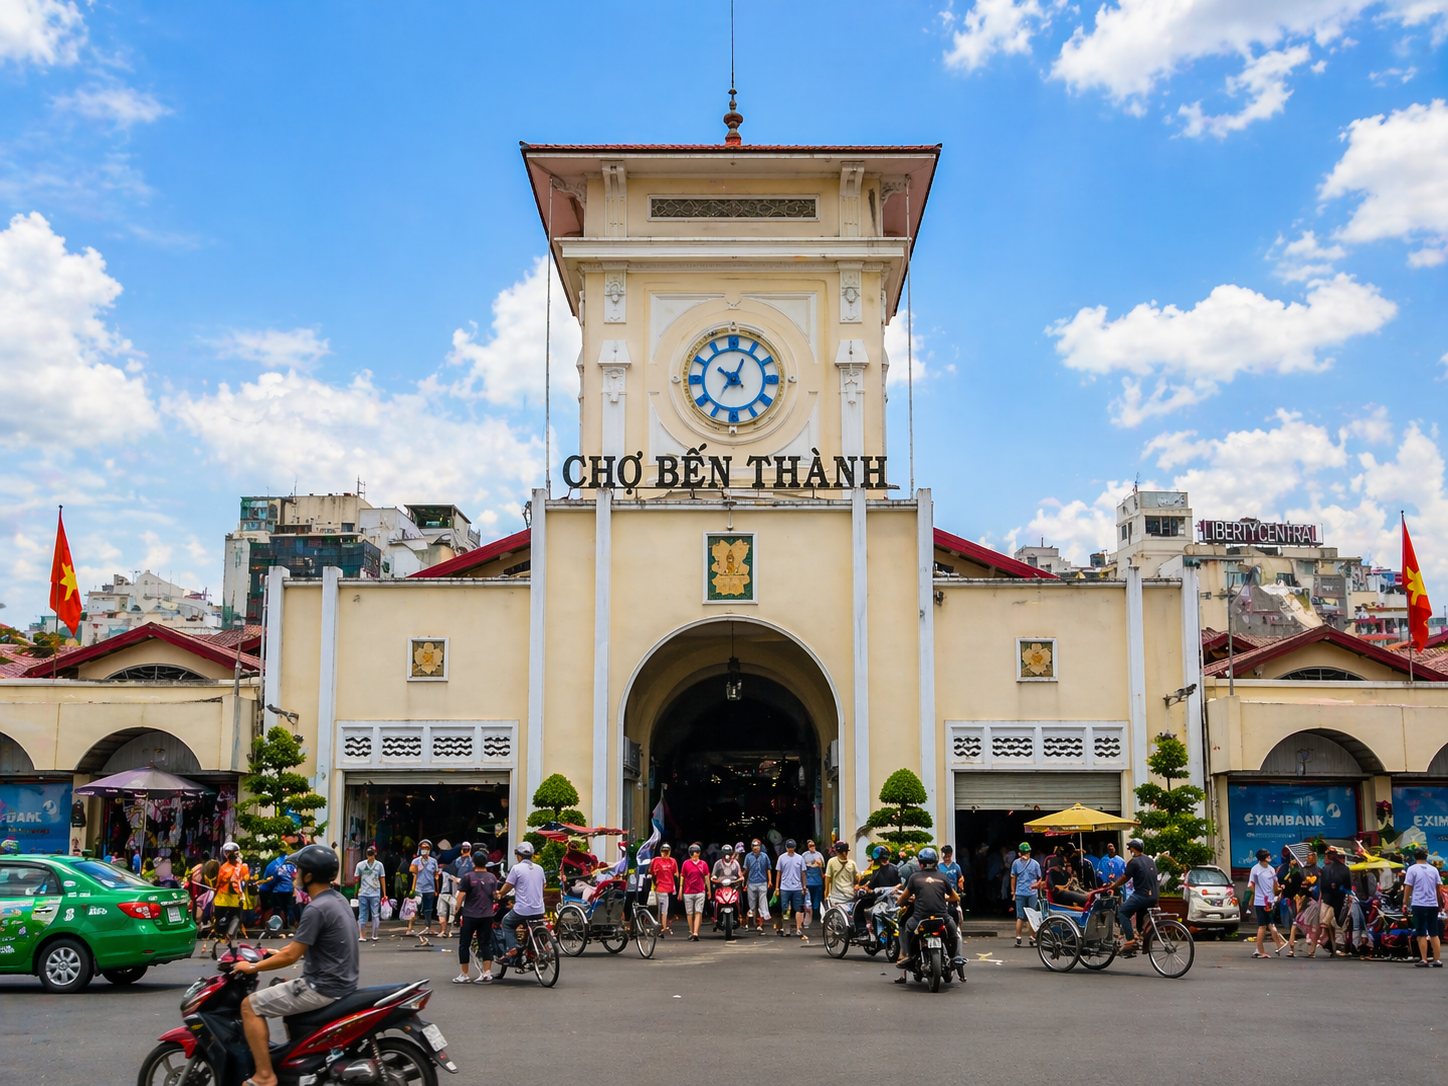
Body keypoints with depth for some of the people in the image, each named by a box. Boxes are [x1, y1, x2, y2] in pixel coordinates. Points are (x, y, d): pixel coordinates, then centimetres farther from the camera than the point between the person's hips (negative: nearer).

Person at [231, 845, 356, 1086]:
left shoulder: (316, 909, -21)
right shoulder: (338, 899, 9)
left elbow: (291, 956, -18)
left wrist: (252, 967, -6)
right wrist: (281, 951, 23)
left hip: (323, 987, -10)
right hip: (341, 982, 10)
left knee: (250, 1005, -5)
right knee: (284, 992, 33)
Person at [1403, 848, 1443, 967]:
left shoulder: (1412, 869, -4)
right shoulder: (1433, 869, 7)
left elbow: (1408, 887, -7)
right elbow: (1439, 887, 11)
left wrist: (1405, 901, 3)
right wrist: (1439, 901, 23)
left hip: (1419, 905, -4)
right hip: (1433, 904, 4)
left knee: (1422, 934, 1)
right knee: (1434, 934, 11)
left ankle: (1424, 960, -2)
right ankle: (1438, 960, 9)